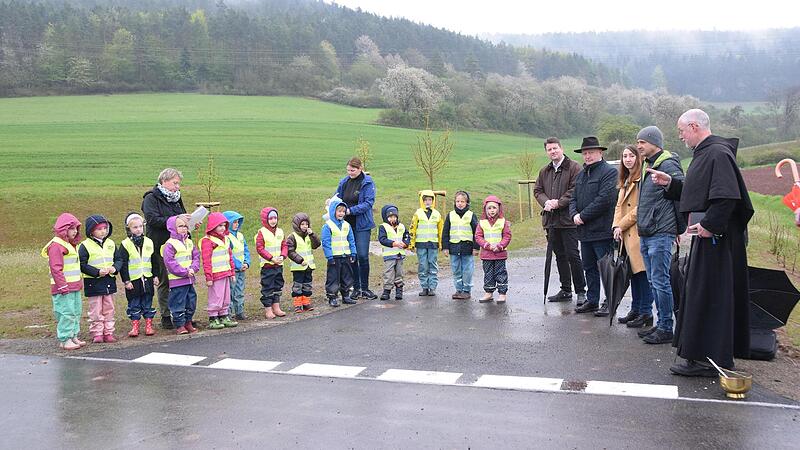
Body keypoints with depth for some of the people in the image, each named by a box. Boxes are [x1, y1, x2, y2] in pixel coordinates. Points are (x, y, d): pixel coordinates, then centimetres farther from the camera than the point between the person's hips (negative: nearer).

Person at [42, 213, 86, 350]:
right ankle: (64, 340, 0)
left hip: (74, 287, 10)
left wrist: (79, 282, 23)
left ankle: (73, 336, 22)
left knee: (76, 312, 14)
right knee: (66, 313, -7)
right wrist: (63, 286, -21)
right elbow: (56, 268, -19)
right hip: (63, 289, -10)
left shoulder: (69, 244, 19)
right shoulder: (56, 245, -13)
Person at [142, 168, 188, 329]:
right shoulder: (151, 199, -4)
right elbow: (152, 219, -18)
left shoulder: (176, 198, 18)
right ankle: (166, 317, 7)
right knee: (165, 281, -1)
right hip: (161, 247, -6)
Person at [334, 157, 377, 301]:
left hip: (362, 224, -4)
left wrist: (351, 210, -21)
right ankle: (356, 288, 17)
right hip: (347, 224, 4)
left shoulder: (368, 183, -6)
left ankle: (365, 288, 7)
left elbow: (369, 202, -14)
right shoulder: (344, 182, 8)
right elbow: (337, 198, 17)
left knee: (363, 256, -6)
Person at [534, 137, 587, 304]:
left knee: (573, 255, -7)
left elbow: (575, 190, -13)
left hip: (568, 219, -7)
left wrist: (558, 203, -16)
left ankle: (581, 291, 2)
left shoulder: (574, 167, -4)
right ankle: (565, 290, 22)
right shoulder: (544, 171, 16)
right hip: (551, 220, 7)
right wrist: (546, 202, -5)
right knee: (560, 256, 13)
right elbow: (537, 190, 14)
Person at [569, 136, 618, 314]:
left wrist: (583, 216, -16)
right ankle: (592, 301, 25)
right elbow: (574, 198, 17)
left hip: (602, 231, -8)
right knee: (589, 268, 15)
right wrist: (574, 215, -4)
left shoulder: (609, 172, -8)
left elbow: (604, 199, -18)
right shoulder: (581, 174, 18)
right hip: (584, 231, 8)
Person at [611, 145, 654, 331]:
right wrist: (616, 226, 2)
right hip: (627, 233, 9)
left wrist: (622, 225, -9)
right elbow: (619, 206, 17)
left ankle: (646, 313, 1)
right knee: (633, 272, 14)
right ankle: (636, 310, 22)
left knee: (642, 272, -6)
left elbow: (640, 208, -15)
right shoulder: (625, 181, 20)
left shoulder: (642, 178, -10)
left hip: (639, 231, -9)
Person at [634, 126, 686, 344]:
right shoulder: (648, 166, 17)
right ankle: (661, 324, 23)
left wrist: (680, 227, -10)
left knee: (660, 282, -5)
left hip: (660, 234, -10)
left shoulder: (668, 165, -12)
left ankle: (666, 329, 3)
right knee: (653, 282, 14)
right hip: (646, 234, 10)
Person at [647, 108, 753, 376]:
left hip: (716, 236, -11)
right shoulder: (704, 153, 15)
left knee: (708, 296, -4)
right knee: (699, 294, 15)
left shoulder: (717, 153, -16)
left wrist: (710, 224, -24)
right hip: (707, 234, 11)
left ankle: (707, 359, 4)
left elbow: (727, 196, -25)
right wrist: (670, 183, 16)